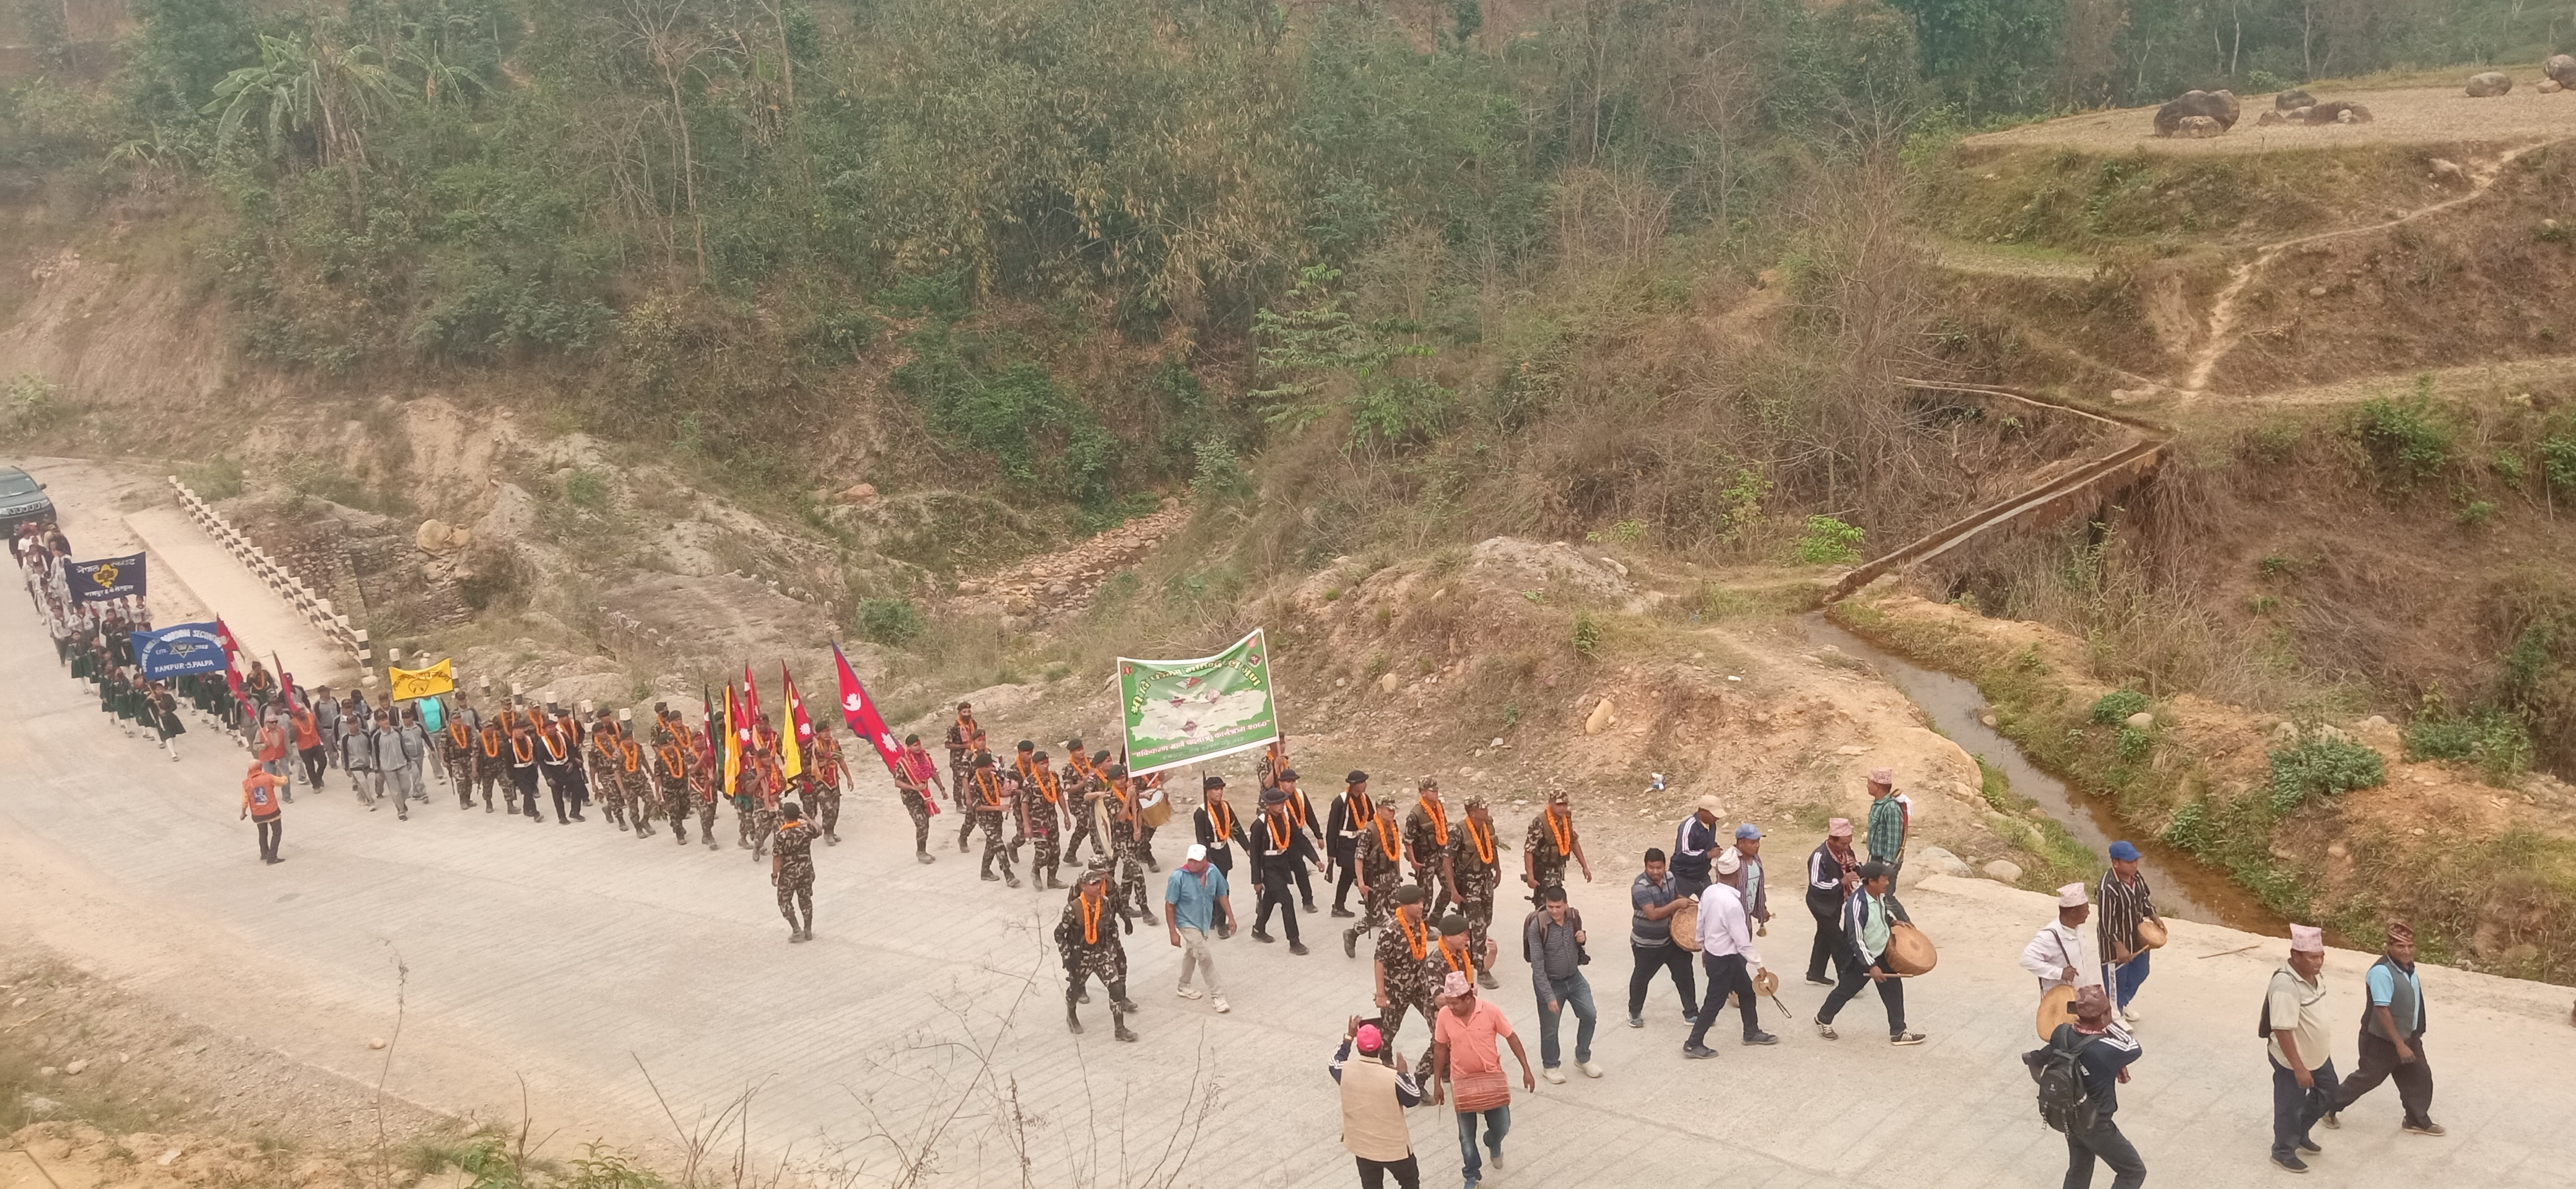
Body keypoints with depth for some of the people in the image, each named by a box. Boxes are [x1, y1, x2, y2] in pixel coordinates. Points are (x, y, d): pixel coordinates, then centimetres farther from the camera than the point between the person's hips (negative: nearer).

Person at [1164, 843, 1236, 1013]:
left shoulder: (1213, 872, -13)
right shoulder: (1178, 877, -26)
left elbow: (1222, 895, 3)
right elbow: (1169, 906, -18)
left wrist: (1231, 917, 3)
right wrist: (1173, 933, -16)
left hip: (1205, 922, 6)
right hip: (1187, 923, -6)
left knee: (1192, 953, 24)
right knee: (1205, 957, -11)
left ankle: (1184, 987, 45)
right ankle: (1216, 996, 2)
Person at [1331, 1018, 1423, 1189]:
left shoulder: (1346, 1070, -19)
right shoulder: (1393, 1077, -30)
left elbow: (1335, 1063, 8)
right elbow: (1414, 1099, -11)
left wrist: (1349, 1037, 13)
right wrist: (1404, 1074, 1)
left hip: (1361, 1144, 4)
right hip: (1393, 1145, -4)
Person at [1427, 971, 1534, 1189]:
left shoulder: (1490, 1010, -20)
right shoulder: (1444, 1015, -15)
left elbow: (1512, 1038, -8)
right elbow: (1440, 1049, -1)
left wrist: (1526, 1070, -9)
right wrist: (1437, 1084, 3)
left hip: (1492, 1076, -1)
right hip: (1461, 1081, 1)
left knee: (1502, 1126, 6)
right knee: (1466, 1134, 7)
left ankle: (1494, 1145, 43)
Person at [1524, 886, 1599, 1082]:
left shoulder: (1574, 917, -9)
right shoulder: (1537, 926, -25)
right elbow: (1537, 965, -23)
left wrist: (1582, 939, -13)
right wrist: (1549, 996, -25)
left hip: (1574, 977, 5)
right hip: (1550, 982, -5)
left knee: (1589, 1015, 7)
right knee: (1550, 1028, 7)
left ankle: (1583, 1058, 30)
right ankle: (1551, 1066, 32)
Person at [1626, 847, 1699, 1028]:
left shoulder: (1669, 877, -4)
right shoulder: (1640, 886, -26)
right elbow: (1652, 914, -33)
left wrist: (1686, 901, -4)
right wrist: (1677, 904, -28)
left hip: (1671, 938, 6)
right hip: (1647, 944, -6)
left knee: (1684, 975, 10)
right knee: (1641, 977, 14)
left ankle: (1691, 1013, 24)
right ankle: (1634, 1013, 34)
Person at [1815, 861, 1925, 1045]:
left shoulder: (1879, 896, -5)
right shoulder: (1857, 905, -32)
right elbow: (1856, 940, -28)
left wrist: (1893, 922, 1)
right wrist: (1871, 966, -27)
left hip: (1883, 952, 8)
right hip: (1862, 958, -8)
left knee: (1894, 990, 11)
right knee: (1846, 991, 10)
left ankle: (1898, 1032, 22)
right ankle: (1823, 1020, 33)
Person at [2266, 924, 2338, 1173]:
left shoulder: (2312, 973, -5)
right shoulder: (2286, 985, -34)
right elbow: (2282, 1031, -31)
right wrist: (2299, 1067, -28)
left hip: (2317, 1054, 9)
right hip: (2292, 1060, -9)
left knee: (2326, 1094, 25)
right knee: (2290, 1107, 11)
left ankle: (2300, 1135, 47)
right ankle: (2284, 1152, 33)